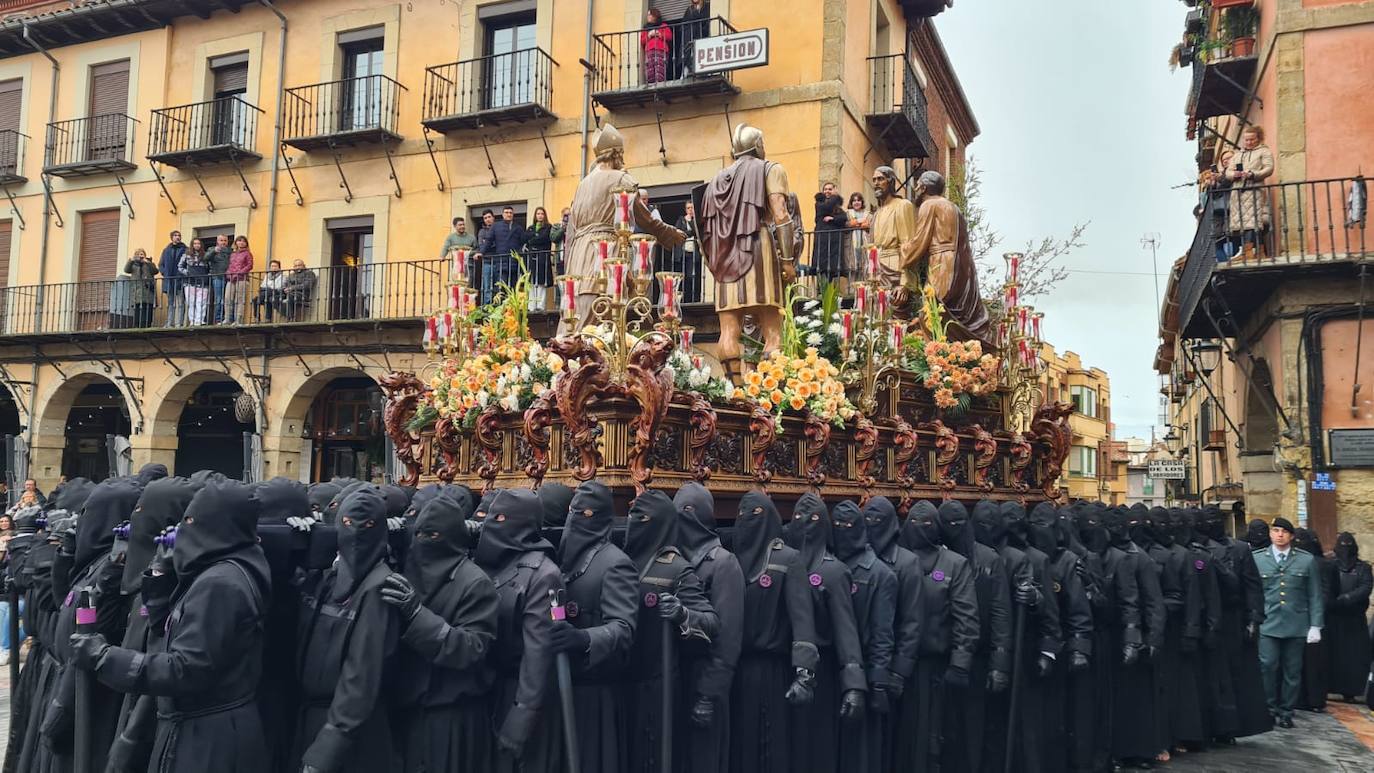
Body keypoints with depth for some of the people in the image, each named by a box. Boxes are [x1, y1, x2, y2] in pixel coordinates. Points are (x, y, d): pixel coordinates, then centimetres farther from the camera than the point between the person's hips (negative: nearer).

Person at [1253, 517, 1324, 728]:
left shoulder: (1307, 560, 6)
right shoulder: (1256, 559, 3)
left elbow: (1314, 596, 7)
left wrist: (1315, 625, 2)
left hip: (1296, 626, 1)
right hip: (1267, 624, -1)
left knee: (1292, 671, 6)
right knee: (1268, 666, -7)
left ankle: (1286, 712, 18)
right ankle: (1269, 708, 10)